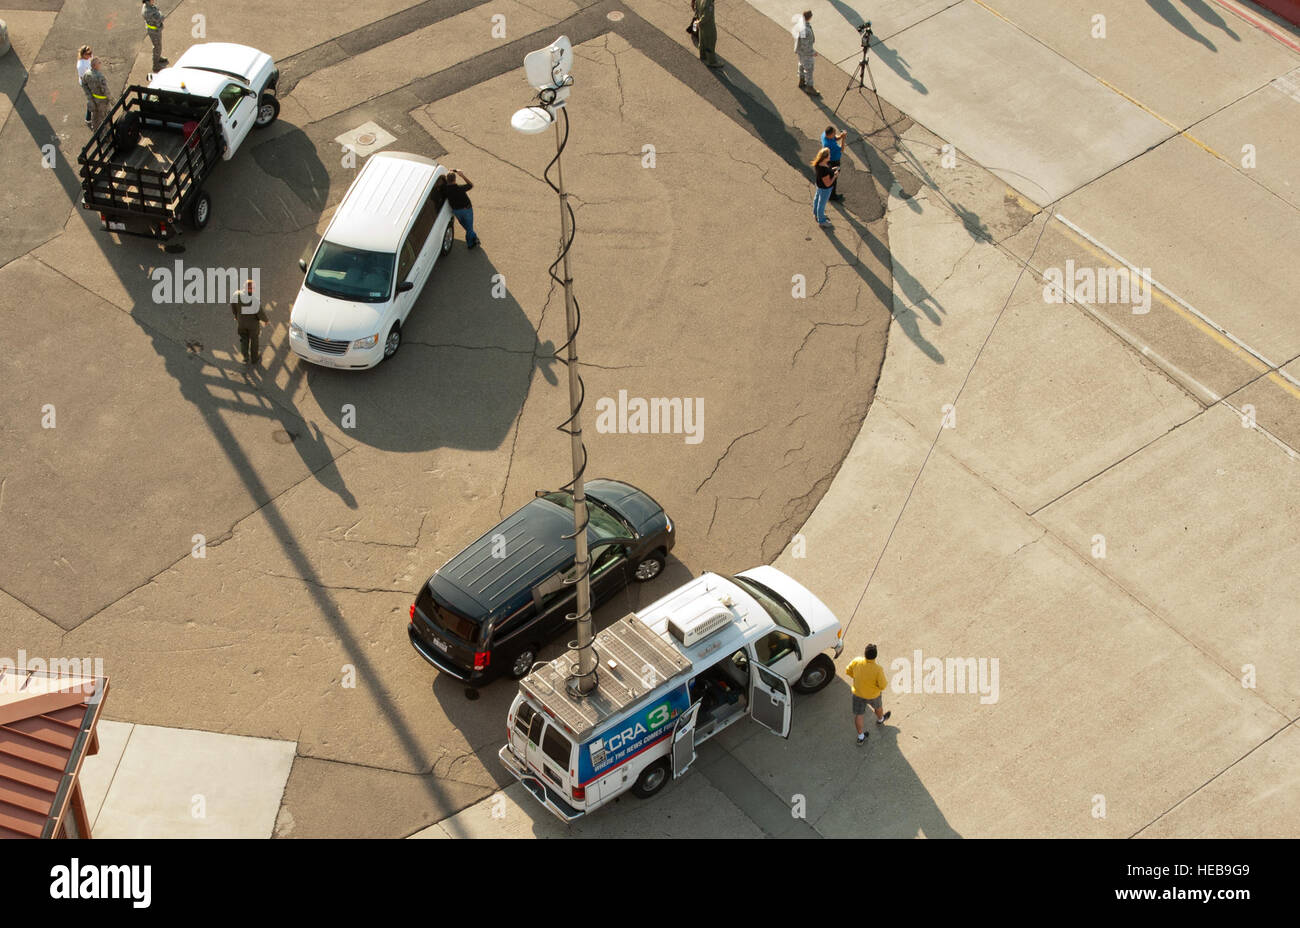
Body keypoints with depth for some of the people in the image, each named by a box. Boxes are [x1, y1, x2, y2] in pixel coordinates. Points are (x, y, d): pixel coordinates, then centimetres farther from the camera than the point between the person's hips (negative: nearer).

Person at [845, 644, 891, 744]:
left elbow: (848, 671, -8)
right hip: (873, 695, -2)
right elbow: (883, 686, -23)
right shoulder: (878, 669, -35)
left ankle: (860, 737, 33)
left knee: (858, 715, 20)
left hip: (857, 693, 2)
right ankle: (880, 720, 62)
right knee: (877, 706, 33)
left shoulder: (856, 661, -27)